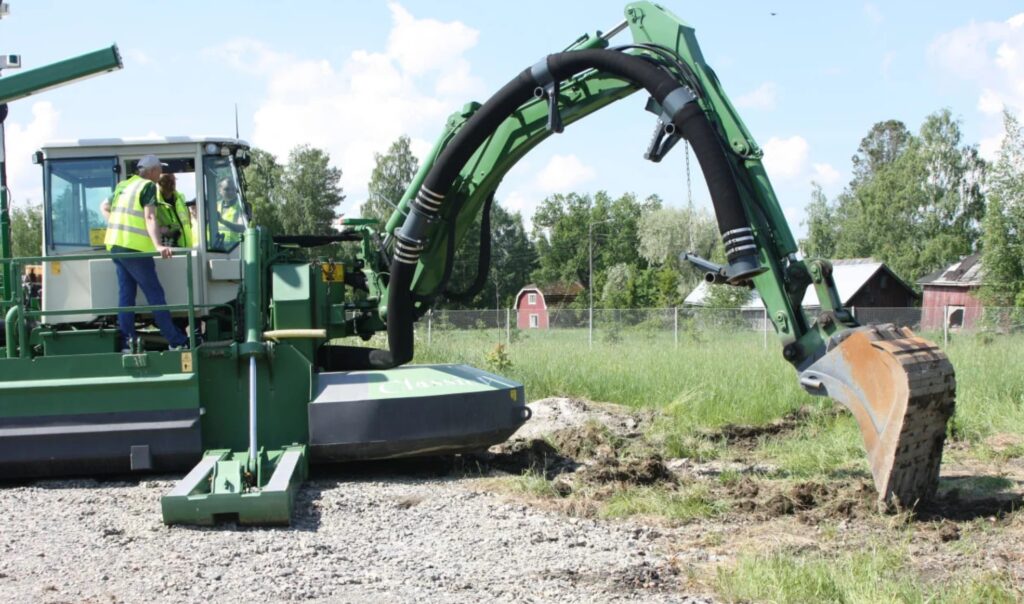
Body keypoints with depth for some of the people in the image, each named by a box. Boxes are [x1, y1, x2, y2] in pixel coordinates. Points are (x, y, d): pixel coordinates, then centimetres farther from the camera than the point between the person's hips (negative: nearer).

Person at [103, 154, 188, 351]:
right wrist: (158, 245, -30)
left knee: (126, 294, 9)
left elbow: (106, 207, 28)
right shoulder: (148, 186, -6)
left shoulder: (123, 185, 16)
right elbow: (150, 217, -19)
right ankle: (177, 342, -2)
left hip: (115, 245, 8)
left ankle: (128, 342, 5)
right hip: (135, 247, -8)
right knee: (155, 294, -5)